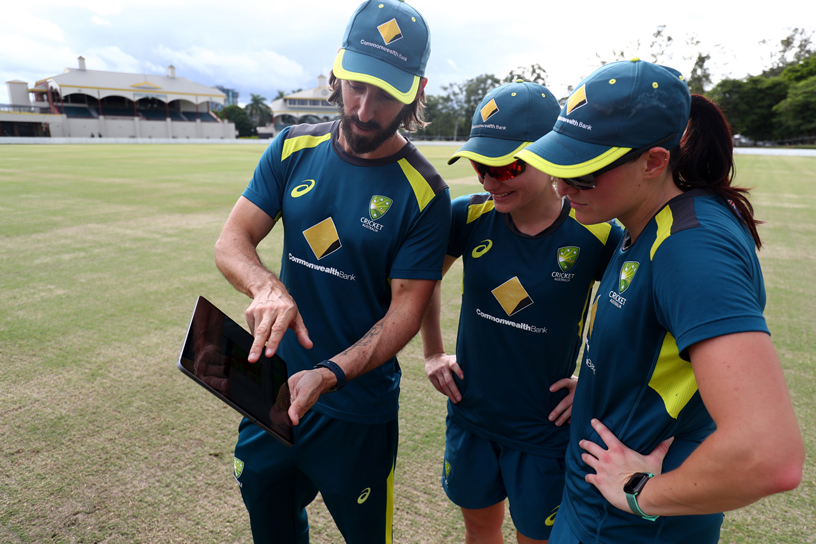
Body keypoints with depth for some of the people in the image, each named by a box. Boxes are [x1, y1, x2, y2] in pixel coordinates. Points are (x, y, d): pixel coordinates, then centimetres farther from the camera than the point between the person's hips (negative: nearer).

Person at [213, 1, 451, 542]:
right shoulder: (294, 150, -3)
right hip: (273, 387, 4)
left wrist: (329, 374, -29)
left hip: (357, 409, -3)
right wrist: (267, 287, -27)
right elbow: (231, 241, -5)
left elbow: (406, 308, -16)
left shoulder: (424, 192, -16)